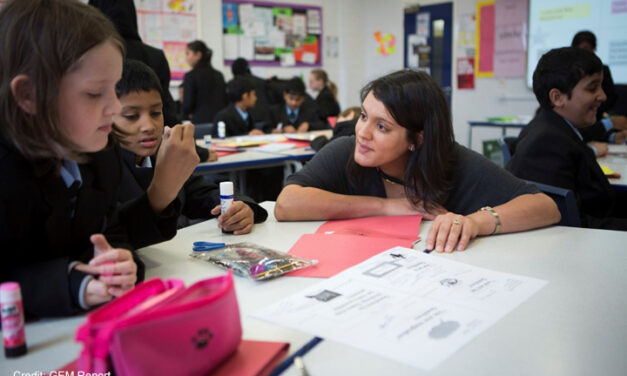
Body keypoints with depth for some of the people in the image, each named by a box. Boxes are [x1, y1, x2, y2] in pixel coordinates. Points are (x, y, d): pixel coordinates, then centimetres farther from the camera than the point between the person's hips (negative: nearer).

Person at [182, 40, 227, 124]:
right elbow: (226, 100, 11)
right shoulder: (219, 75, 11)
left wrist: (188, 113, 13)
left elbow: (187, 105, -7)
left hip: (201, 121, -5)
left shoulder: (191, 76, -5)